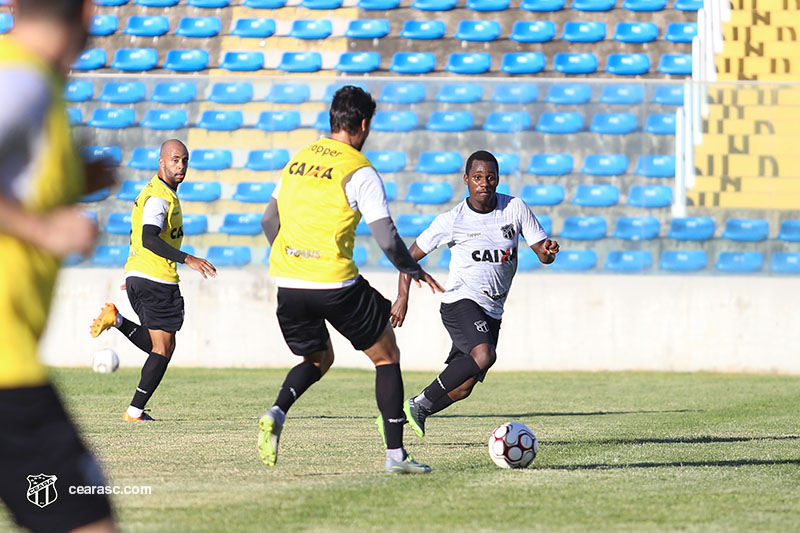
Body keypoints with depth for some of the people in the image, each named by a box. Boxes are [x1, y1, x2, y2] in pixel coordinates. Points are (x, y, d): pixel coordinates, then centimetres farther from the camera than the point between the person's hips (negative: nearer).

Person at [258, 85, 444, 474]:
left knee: (319, 359, 26)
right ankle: (396, 454, 9)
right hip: (335, 284, -6)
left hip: (288, 282, 6)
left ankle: (276, 414, -3)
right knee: (386, 355, 13)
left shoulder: (298, 160, 11)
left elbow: (269, 221, 18)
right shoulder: (360, 171, -8)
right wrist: (414, 271, 7)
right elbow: (387, 240, -11)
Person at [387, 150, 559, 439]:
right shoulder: (451, 220, -6)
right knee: (483, 355, -32)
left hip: (492, 312, 5)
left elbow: (543, 253, 4)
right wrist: (403, 297, -7)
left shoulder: (515, 209, 2)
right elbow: (411, 255, 4)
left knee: (462, 388, 1)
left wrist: (549, 251, -20)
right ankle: (419, 404, -21)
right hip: (460, 301, -5)